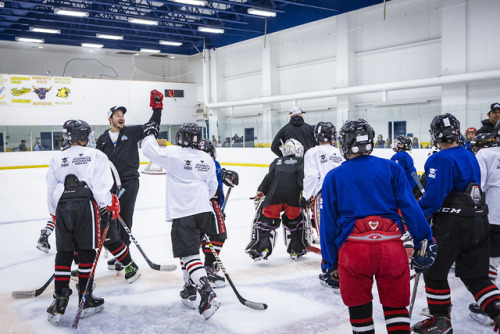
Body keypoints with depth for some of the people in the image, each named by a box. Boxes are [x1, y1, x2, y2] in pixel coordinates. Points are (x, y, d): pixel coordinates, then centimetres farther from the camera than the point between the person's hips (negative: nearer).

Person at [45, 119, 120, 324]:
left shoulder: (57, 160, 15)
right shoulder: (96, 156, 3)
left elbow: (51, 192, 17)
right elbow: (101, 186, -7)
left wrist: (55, 215, 26)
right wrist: (108, 208, 3)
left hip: (62, 207, 3)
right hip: (86, 206, -3)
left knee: (63, 253, 8)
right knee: (86, 252, 6)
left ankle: (60, 300, 6)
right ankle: (85, 299, 12)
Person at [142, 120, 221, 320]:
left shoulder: (173, 154, -6)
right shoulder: (207, 159, 10)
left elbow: (149, 150, 4)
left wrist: (150, 133, 21)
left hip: (183, 214, -6)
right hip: (204, 211, 6)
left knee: (189, 255, -8)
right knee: (190, 250, 21)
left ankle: (208, 295, -20)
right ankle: (190, 291, 29)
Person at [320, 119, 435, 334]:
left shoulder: (333, 177, 8)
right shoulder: (391, 168, 7)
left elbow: (328, 224, 8)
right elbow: (410, 208, -1)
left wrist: (330, 263, 15)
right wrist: (424, 242, 5)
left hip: (353, 249, 0)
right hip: (392, 247, 1)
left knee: (358, 307, 17)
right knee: (396, 306, 17)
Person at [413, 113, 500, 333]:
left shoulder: (440, 160, -14)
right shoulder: (470, 157, 13)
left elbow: (433, 196, -20)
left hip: (453, 224, -8)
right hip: (479, 222, 8)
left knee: (435, 272, 7)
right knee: (475, 275, 15)